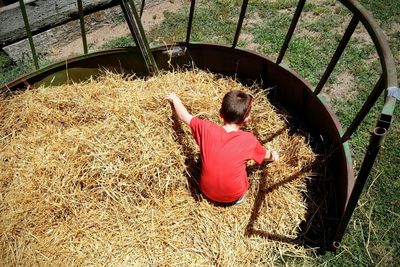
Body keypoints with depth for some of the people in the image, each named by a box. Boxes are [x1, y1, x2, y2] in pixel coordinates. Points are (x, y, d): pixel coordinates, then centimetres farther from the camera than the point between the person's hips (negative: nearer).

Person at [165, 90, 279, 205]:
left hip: (207, 192, 2)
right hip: (233, 196, -1)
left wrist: (175, 99, 21)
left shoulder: (206, 129, -16)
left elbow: (184, 116, 2)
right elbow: (265, 155, 5)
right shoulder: (249, 140, -17)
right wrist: (272, 156, 29)